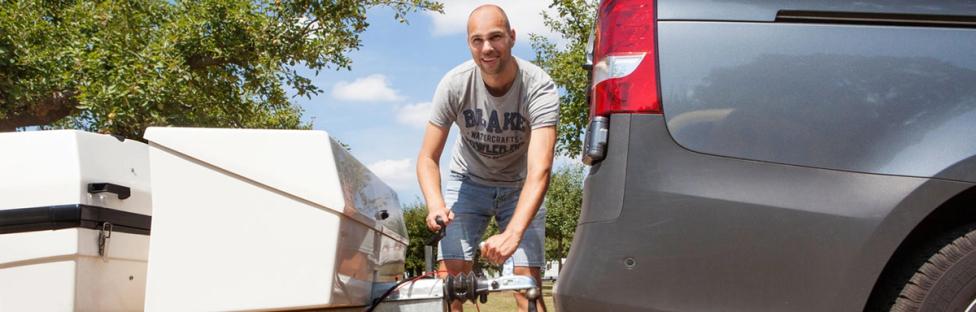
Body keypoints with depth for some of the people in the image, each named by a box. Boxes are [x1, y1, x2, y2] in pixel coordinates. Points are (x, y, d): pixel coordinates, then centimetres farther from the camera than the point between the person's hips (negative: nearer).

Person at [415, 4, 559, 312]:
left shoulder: (540, 87, -29)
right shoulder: (454, 84, -23)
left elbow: (540, 170, -38)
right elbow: (428, 158, -16)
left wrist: (513, 233, -53)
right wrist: (435, 204, -38)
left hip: (520, 187, -1)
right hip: (468, 181, 1)